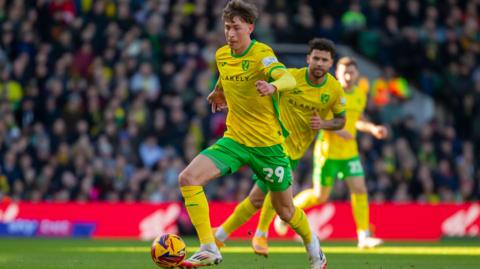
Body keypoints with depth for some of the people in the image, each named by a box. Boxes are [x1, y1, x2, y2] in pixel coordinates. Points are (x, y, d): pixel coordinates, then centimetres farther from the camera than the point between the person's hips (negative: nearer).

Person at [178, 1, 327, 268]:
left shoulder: (261, 54, -19)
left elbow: (288, 78, -39)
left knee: (284, 209, 8)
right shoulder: (221, 55, 1)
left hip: (267, 143, -5)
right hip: (234, 139, 5)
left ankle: (313, 247, 40)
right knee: (188, 178, -18)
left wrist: (273, 86, -60)